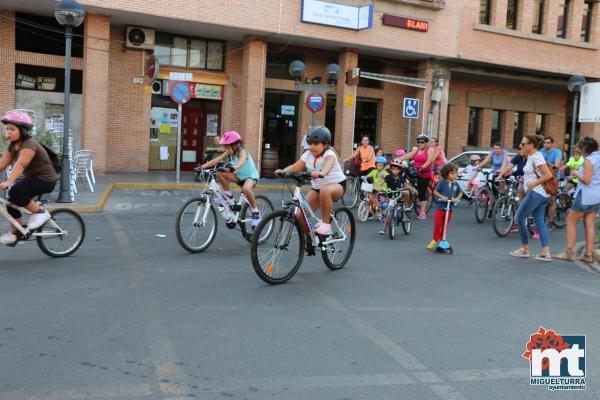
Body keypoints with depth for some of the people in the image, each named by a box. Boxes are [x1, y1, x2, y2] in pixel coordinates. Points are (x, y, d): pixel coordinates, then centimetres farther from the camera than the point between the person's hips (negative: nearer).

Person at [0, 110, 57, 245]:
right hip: (32, 178, 9)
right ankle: (15, 233, 18)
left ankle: (40, 213, -9)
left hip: (45, 179, -9)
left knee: (15, 192, -27)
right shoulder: (13, 145, 7)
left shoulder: (29, 145, -21)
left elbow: (20, 165, -34)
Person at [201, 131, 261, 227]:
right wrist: (202, 166, -28)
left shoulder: (242, 151, -23)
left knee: (246, 188, -41)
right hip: (239, 176, 7)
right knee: (219, 174, -15)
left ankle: (255, 212, -21)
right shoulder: (228, 153, -6)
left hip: (250, 176, -7)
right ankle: (228, 196, 3)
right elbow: (215, 160, -14)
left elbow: (241, 161, -46)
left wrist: (234, 167, -67)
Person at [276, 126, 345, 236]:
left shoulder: (329, 155, -19)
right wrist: (283, 171, -31)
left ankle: (326, 224, -26)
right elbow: (295, 167, -12)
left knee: (325, 191, -43)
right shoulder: (308, 155, -2)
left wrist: (320, 173, -63)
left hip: (337, 185, -5)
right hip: (317, 187, 6)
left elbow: (326, 168, -41)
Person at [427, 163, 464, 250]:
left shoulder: (456, 184, 0)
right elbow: (435, 192, -6)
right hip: (440, 207, -3)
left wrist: (456, 199, -7)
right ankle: (434, 240, 15)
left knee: (445, 226, 11)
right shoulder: (442, 182, -10)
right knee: (437, 225, 1)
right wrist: (442, 197, -19)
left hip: (450, 208, 3)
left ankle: (440, 239, 25)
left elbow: (460, 193, 12)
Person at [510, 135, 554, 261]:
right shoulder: (530, 156, 14)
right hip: (542, 195, 10)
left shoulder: (536, 157, -15)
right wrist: (526, 179, 14)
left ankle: (524, 249, 8)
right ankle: (546, 252, 6)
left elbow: (548, 175, -22)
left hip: (535, 193, -10)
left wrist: (533, 184, -16)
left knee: (519, 218, 0)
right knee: (540, 222, 8)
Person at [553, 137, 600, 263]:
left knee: (571, 221, 1)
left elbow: (586, 180, -20)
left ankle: (569, 252, 1)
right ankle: (589, 254, 9)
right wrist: (579, 173, 12)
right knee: (589, 225, 9)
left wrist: (576, 173, -5)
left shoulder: (589, 160, -15)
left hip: (585, 196, -8)